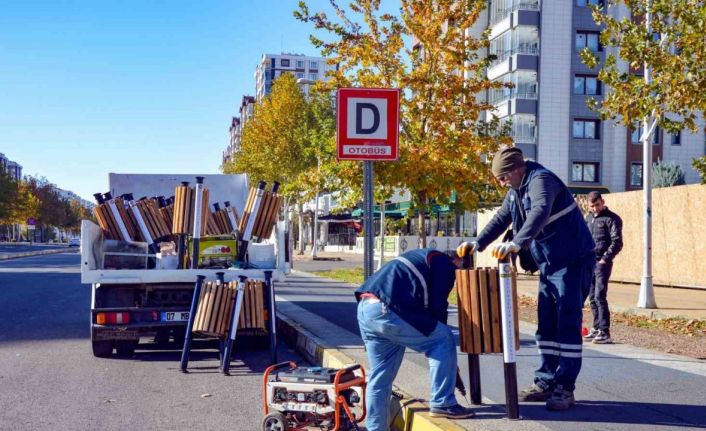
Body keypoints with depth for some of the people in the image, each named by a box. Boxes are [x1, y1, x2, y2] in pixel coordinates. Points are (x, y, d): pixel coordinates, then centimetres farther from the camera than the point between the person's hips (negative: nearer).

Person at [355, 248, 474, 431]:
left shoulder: (423, 257, 34)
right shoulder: (444, 264, 7)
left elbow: (426, 303, 34)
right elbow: (437, 306, 1)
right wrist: (439, 333, 15)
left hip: (365, 309, 10)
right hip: (385, 311, -10)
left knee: (380, 375, 18)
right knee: (444, 340, 3)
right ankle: (442, 403, 6)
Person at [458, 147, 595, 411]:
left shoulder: (540, 180, -19)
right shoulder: (516, 190, 10)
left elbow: (539, 213, -37)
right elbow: (501, 219, 17)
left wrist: (516, 244, -49)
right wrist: (478, 244, 6)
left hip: (573, 260, -9)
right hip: (549, 263, 9)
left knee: (567, 324, -8)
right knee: (546, 325, 9)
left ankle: (565, 389, -5)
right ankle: (545, 383, 15)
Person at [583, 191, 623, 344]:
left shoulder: (611, 219, -5)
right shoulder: (588, 218, 16)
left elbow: (617, 242, -12)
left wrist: (605, 259, -17)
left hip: (602, 263, -7)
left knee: (600, 297, -12)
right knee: (592, 297, 11)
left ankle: (604, 333, -11)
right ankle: (597, 329, 20)